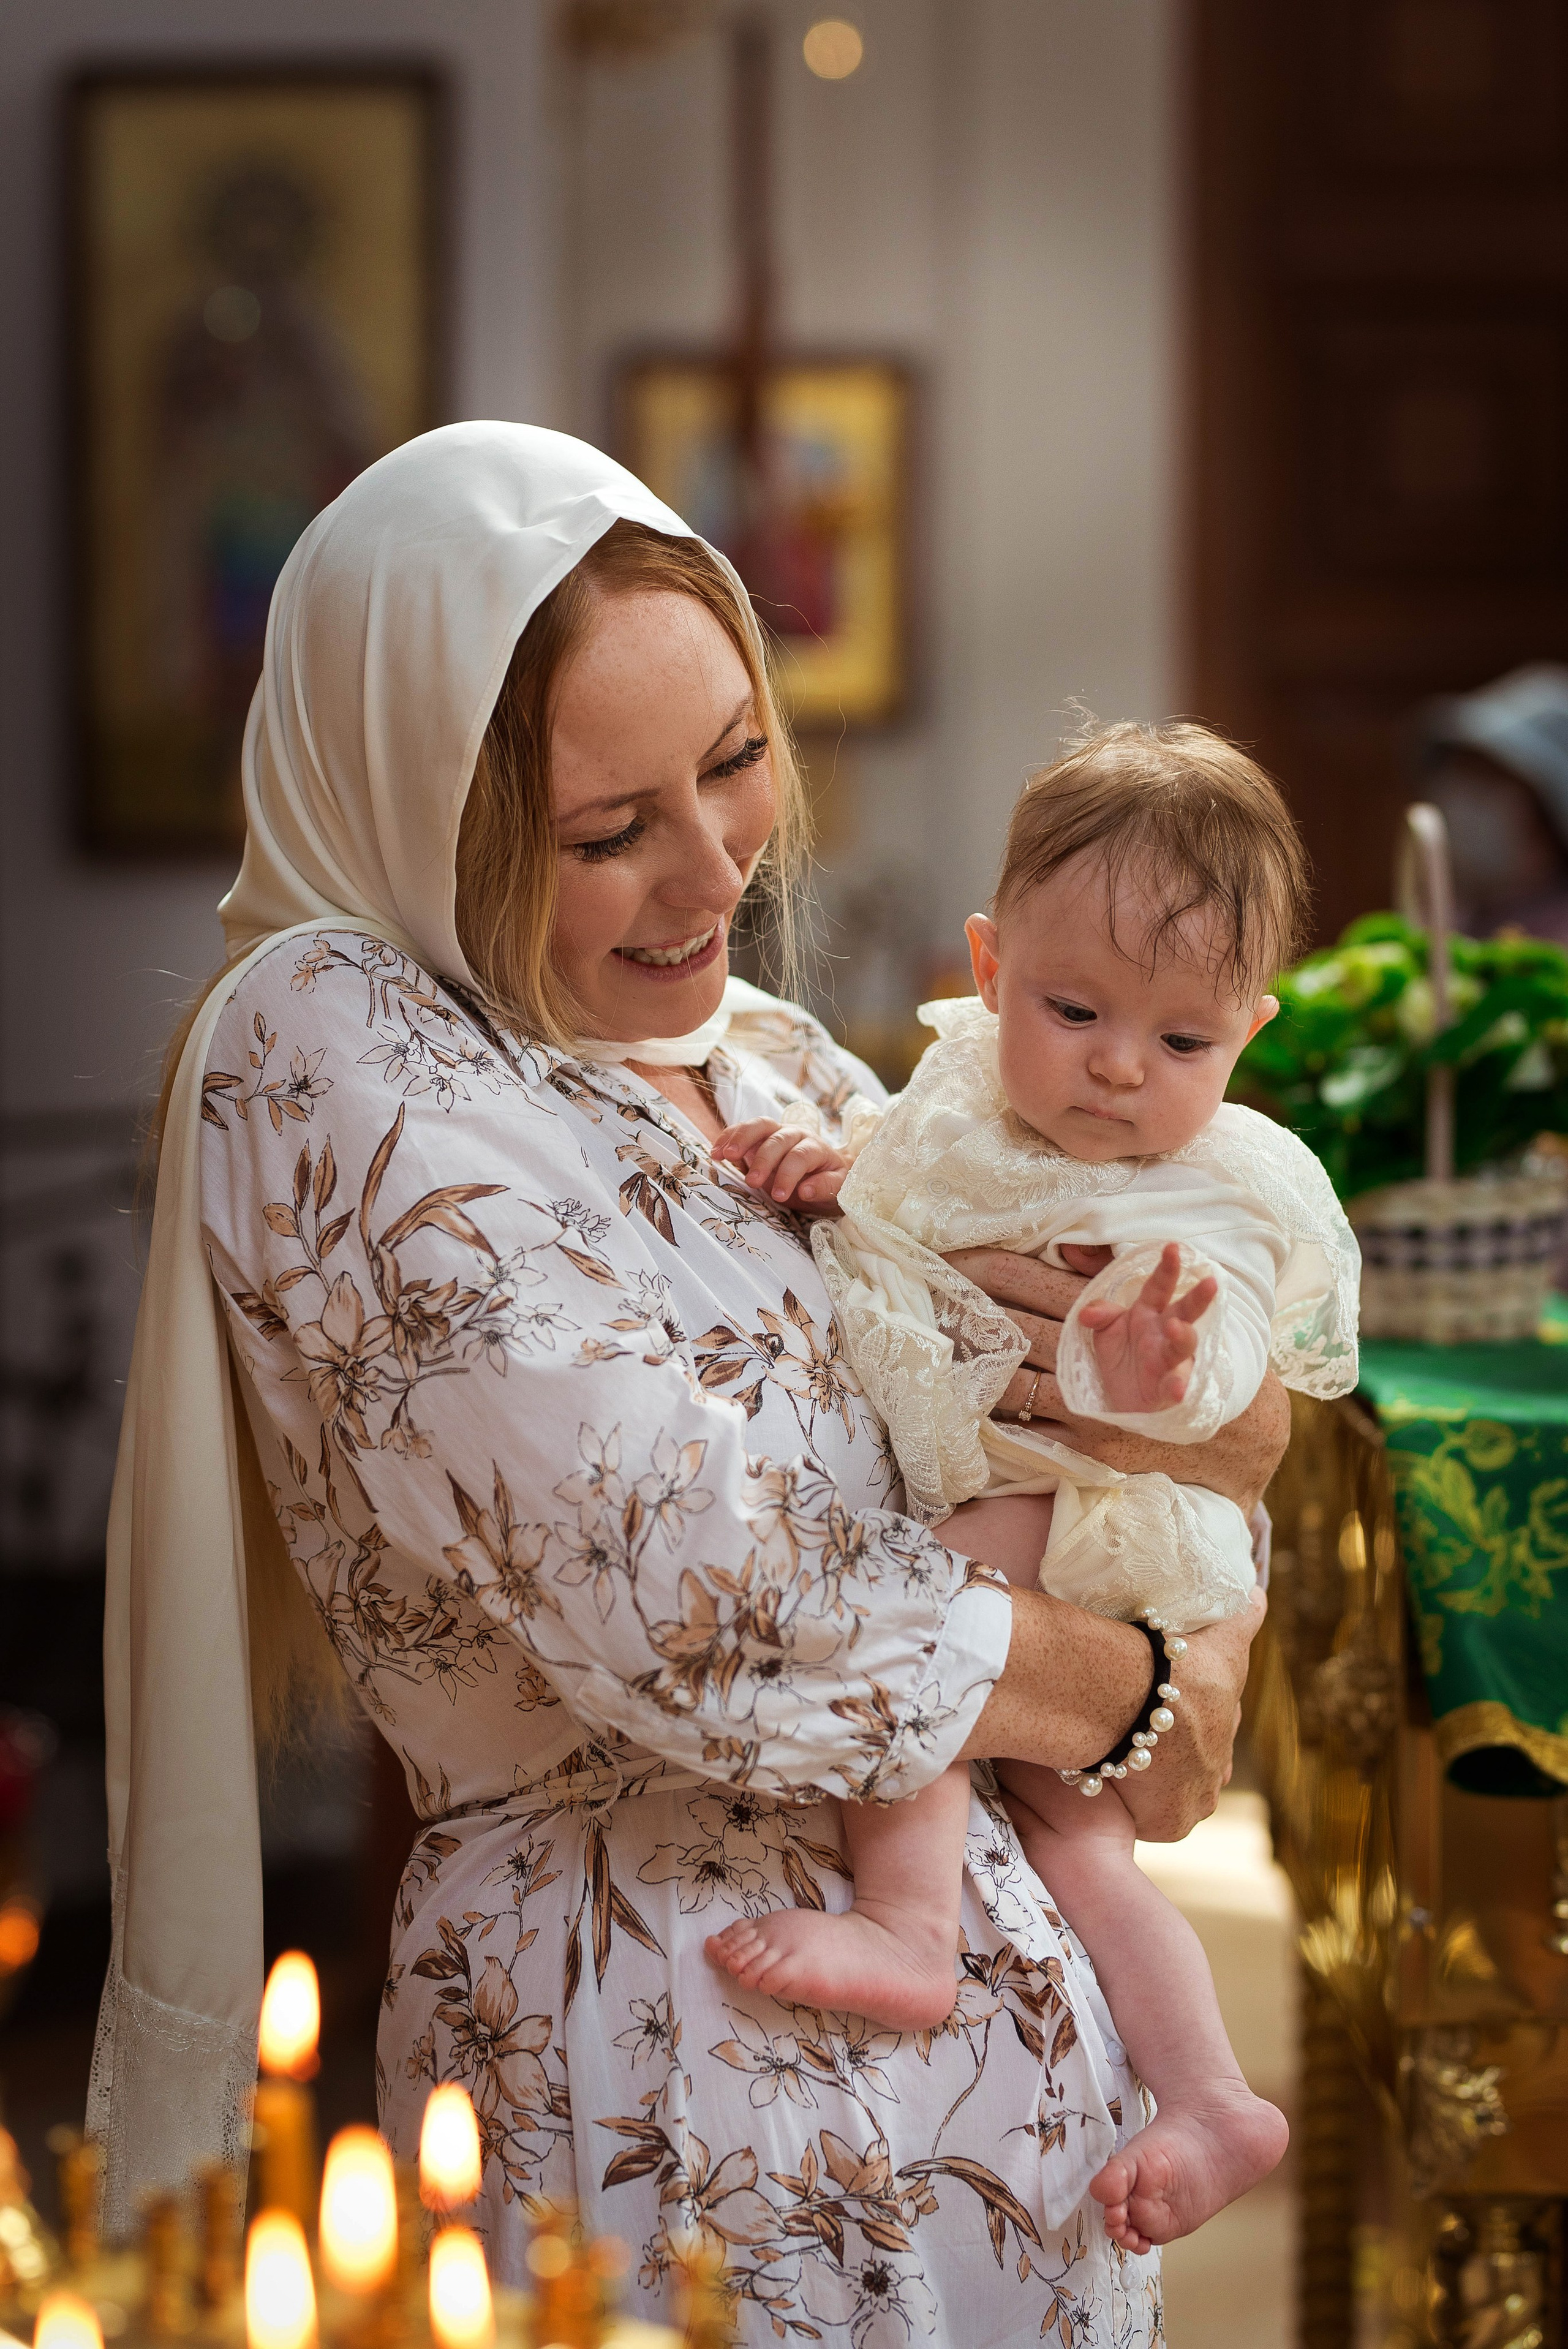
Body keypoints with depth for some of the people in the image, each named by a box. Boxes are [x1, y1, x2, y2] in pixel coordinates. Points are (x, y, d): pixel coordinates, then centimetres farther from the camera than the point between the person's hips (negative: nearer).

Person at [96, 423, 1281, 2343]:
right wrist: (1121, 1686, -8)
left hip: (1009, 1981, 7)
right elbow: (710, 1632, -23)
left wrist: (1213, 1432, -11)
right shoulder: (328, 1050, -16)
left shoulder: (775, 1065, 7)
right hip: (673, 2082, -7)